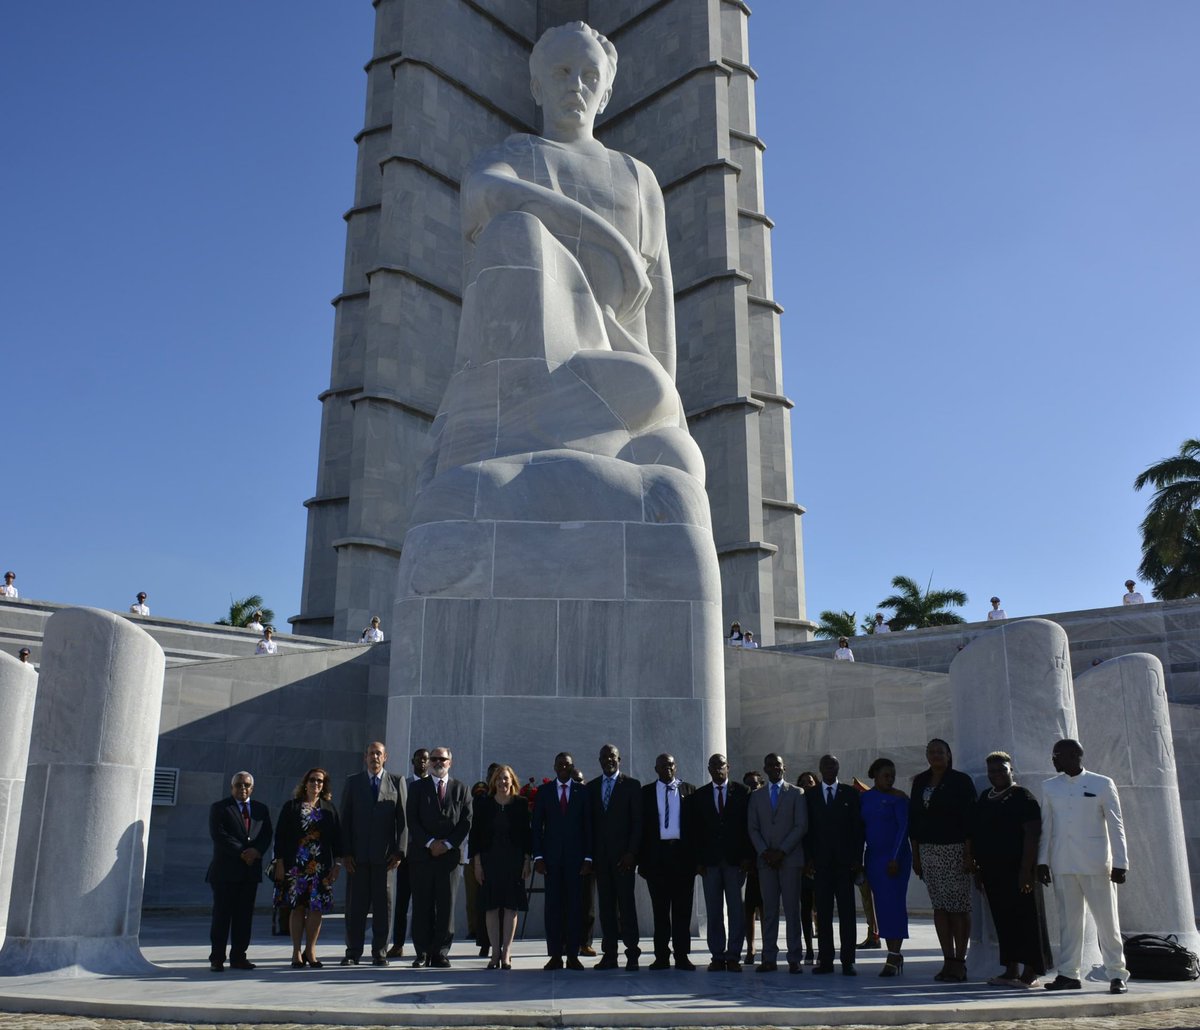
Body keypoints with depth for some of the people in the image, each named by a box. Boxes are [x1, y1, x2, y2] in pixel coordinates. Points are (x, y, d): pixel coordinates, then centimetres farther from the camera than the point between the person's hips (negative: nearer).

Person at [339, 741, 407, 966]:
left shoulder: (397, 782, 6)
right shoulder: (352, 782, 9)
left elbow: (403, 819, 3)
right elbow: (345, 819, 5)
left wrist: (399, 851, -6)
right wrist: (345, 853, -3)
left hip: (385, 854, -1)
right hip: (358, 854, 1)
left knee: (383, 903, 3)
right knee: (355, 904, 2)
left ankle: (380, 952, 11)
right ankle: (353, 952, 10)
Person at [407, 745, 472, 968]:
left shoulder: (461, 789, 10)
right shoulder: (418, 787, 9)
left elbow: (467, 822, 4)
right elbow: (412, 820, 1)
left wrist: (448, 844, -7)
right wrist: (430, 843, -10)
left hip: (450, 855, 0)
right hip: (421, 854, 0)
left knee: (446, 906, 0)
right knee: (422, 906, 1)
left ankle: (441, 953, 5)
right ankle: (422, 953, 7)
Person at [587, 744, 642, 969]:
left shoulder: (631, 785, 3)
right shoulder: (591, 787, 13)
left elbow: (637, 821, -1)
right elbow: (590, 822, 10)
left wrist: (631, 852, -10)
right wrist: (590, 855, 3)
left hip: (623, 854, -3)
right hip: (600, 855, 3)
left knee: (626, 902, -5)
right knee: (605, 904, 4)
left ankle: (632, 954, 1)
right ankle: (609, 954, 7)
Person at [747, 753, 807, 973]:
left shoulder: (797, 794, 6)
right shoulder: (756, 796, 14)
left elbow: (801, 826, -2)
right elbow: (752, 828, 9)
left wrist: (782, 851, -10)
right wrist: (764, 852, -6)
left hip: (790, 859, -2)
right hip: (765, 860, 2)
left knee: (792, 909, -2)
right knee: (768, 909, 2)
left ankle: (795, 959, 1)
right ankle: (769, 959, 5)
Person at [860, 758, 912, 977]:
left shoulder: (898, 797, -5)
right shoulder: (864, 798, 9)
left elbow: (903, 827, -10)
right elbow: (861, 828, 13)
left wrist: (895, 858, -17)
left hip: (895, 857, -5)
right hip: (873, 858, 5)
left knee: (894, 903, -8)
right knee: (881, 905, 6)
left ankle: (894, 957, -6)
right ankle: (894, 955, 14)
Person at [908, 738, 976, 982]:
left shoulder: (961, 781, -2)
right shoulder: (920, 782, 11)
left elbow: (968, 819, -7)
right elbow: (913, 819, 12)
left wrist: (969, 854, -12)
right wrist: (915, 854, 9)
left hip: (955, 849, -5)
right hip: (928, 850, 5)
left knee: (958, 907, -4)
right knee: (939, 906, 4)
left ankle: (959, 962, 2)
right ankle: (948, 961, 9)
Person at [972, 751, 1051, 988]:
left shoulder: (1023, 798, -7)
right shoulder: (984, 798, 14)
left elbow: (1032, 835, -13)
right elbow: (976, 835, 18)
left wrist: (1026, 870, -19)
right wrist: (978, 869, 16)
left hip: (1017, 871, -7)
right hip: (992, 871, 7)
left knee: (1026, 920, -1)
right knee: (1003, 921, 9)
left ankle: (1031, 973, 5)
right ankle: (1011, 971, 15)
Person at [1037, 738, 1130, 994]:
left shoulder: (1102, 784, 0)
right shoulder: (1050, 787, 9)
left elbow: (1115, 826, 0)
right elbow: (1046, 827, 11)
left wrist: (1120, 863, -4)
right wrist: (1042, 861, 7)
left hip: (1095, 865, -3)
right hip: (1062, 865, 3)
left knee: (1107, 921, 1)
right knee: (1068, 921, 6)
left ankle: (1116, 975, 9)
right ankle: (1068, 974, 12)